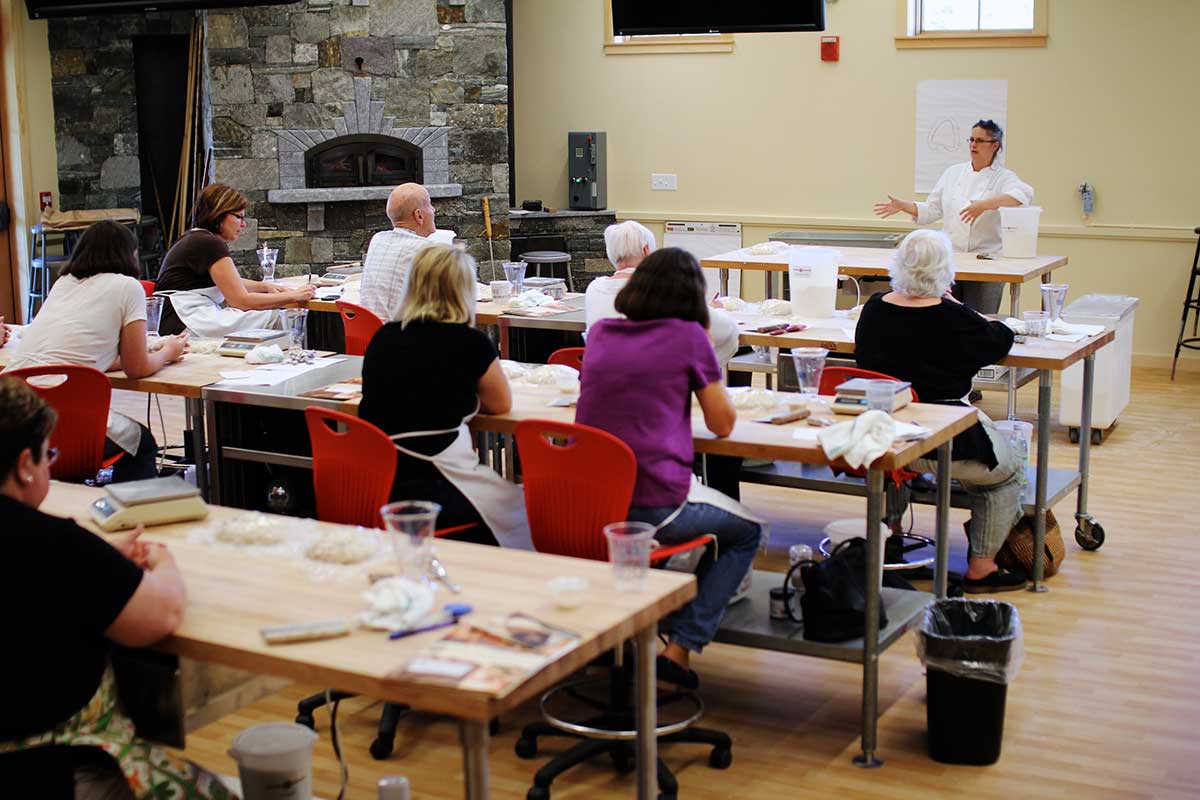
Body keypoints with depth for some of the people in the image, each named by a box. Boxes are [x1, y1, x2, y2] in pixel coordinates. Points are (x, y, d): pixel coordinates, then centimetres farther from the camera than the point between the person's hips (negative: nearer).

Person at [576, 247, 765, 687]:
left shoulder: (600, 332, 10)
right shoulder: (689, 336, -4)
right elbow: (723, 423, 2)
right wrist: (702, 355, 9)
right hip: (653, 506, -6)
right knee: (748, 533, 21)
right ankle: (680, 647, 7)